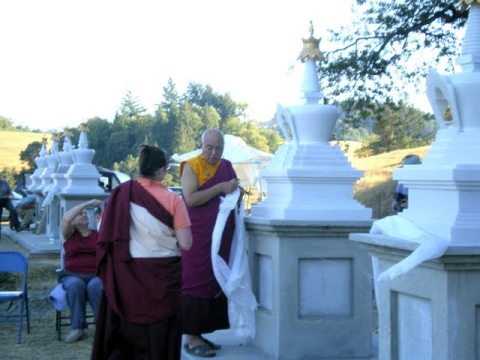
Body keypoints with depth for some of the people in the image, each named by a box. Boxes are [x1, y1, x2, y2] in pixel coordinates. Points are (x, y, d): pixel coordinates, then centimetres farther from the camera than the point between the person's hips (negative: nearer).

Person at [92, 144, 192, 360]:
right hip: (163, 275, -2)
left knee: (125, 329, 15)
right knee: (159, 332, 12)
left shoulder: (121, 194, -5)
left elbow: (107, 235, -1)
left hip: (127, 274, 2)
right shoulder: (172, 199, -10)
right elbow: (185, 244, -10)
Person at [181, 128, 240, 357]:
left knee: (215, 283, 8)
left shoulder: (227, 167, 12)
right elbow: (191, 199, -20)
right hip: (197, 238, -7)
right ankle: (191, 338, -1)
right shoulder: (191, 167, -7)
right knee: (196, 283, -5)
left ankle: (200, 333, 17)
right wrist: (220, 188, -20)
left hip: (221, 238, 7)